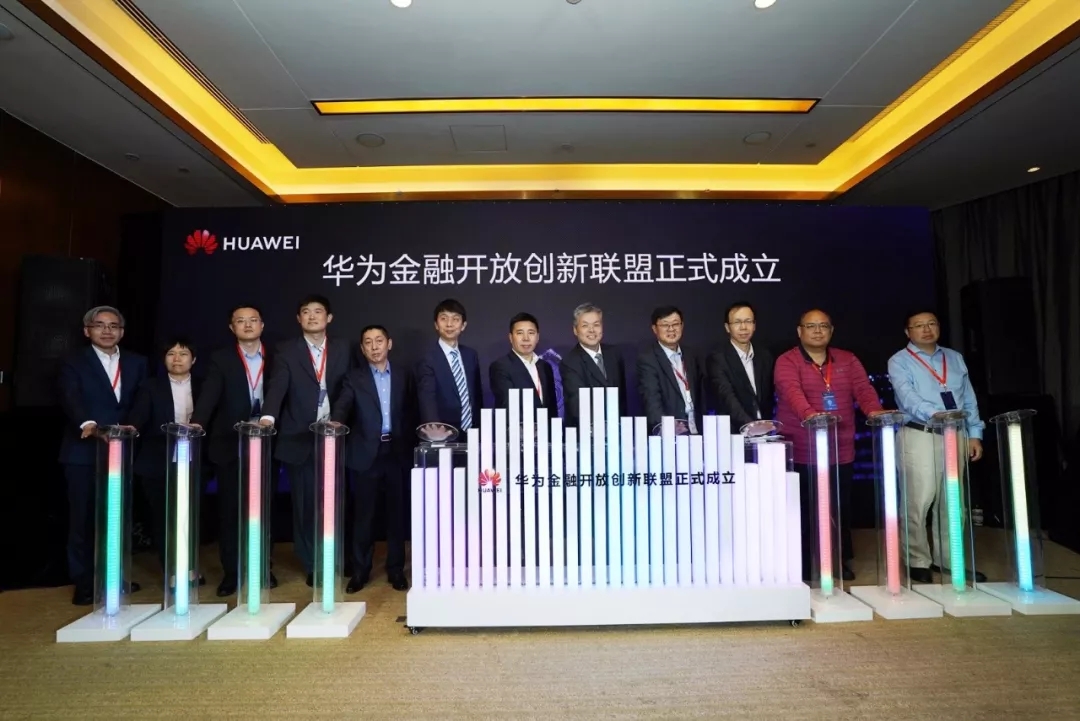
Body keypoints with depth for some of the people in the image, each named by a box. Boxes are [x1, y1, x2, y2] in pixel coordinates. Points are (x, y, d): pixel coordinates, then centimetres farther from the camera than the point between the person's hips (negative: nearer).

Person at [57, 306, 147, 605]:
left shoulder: (137, 363, 11)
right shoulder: (74, 362, 0)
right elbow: (71, 399, -15)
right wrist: (87, 424, -33)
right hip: (83, 452, -3)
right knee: (83, 519, 7)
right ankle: (84, 583, 18)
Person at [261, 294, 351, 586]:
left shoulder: (342, 350, 8)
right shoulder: (286, 351, 1)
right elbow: (277, 386, -13)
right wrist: (269, 416, -31)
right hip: (299, 440, -1)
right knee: (305, 504, 7)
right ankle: (312, 565, 20)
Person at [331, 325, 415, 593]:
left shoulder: (404, 375, 9)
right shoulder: (354, 378, 4)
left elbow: (410, 412, 8)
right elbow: (342, 405, -12)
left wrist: (412, 446, 0)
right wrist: (336, 423, -34)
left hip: (397, 452, 1)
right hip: (366, 454, -1)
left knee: (397, 512, 9)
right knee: (363, 515, 5)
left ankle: (396, 570, 21)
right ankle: (360, 571, 19)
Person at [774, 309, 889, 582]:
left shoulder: (848, 360, 11)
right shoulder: (787, 362, -4)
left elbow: (863, 388, -2)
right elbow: (792, 392, -21)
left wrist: (874, 410, -24)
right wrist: (810, 414, -41)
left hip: (841, 451, 4)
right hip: (802, 452, -4)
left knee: (841, 508, 12)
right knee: (804, 511, 2)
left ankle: (841, 561, 27)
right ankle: (804, 565, 13)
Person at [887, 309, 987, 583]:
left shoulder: (955, 358, 15)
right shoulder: (899, 362, -3)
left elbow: (969, 399, 14)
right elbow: (908, 398, -18)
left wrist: (974, 434, 6)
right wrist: (937, 415, -34)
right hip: (920, 437, -6)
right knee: (919, 502, -5)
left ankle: (948, 560, 27)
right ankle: (919, 562, 8)